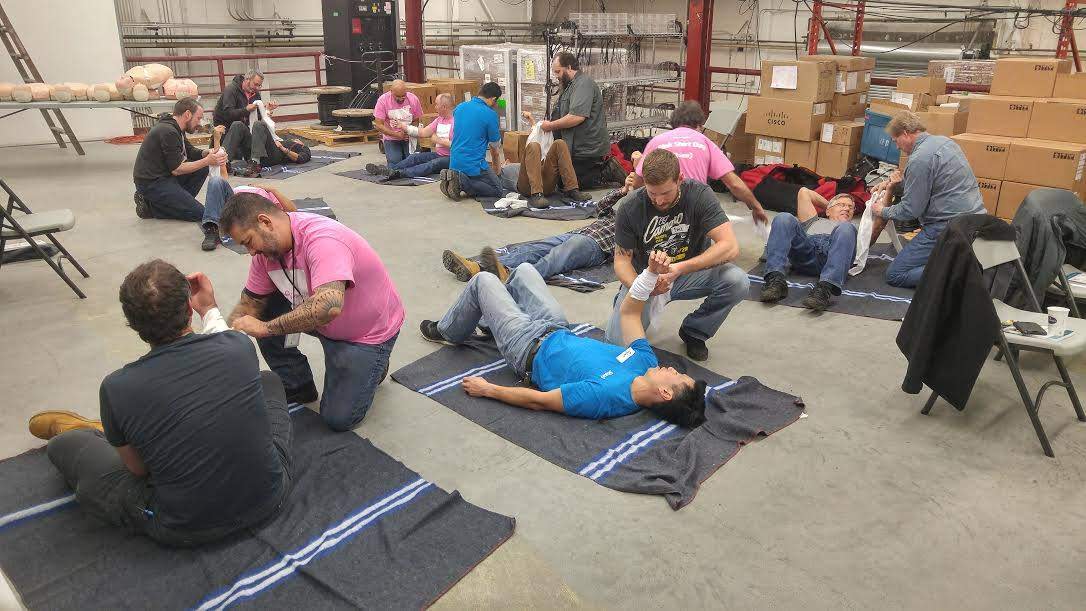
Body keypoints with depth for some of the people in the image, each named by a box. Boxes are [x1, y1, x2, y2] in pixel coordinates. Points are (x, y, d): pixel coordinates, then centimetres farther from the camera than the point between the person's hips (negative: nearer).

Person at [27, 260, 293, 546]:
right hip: (270, 498, 3)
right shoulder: (239, 345, -14)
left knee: (63, 445, 14)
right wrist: (210, 309, 26)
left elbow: (137, 468, 0)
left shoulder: (117, 388, -19)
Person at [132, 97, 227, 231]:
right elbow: (176, 169, -19)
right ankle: (150, 206, -4)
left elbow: (190, 151, 17)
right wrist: (207, 161, -17)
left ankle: (178, 201, 2)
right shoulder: (168, 132, -20)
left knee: (202, 169, 5)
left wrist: (208, 153, -3)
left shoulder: (176, 129, 10)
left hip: (164, 176, 10)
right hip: (151, 183, -10)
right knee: (198, 213, -14)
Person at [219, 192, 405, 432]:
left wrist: (265, 328, -41)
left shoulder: (322, 239, -35)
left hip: (370, 329, -7)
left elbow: (329, 306, -49)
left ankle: (371, 368, 21)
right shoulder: (267, 247, -10)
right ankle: (297, 387, 8)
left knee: (338, 418, -9)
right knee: (264, 310, -10)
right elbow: (249, 303, -3)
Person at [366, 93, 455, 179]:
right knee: (415, 157, -8)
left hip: (450, 158, -9)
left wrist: (437, 140, -11)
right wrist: (403, 126, 11)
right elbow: (423, 132, 15)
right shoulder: (440, 119, 16)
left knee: (434, 163, -34)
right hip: (437, 154, 9)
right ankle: (388, 169, -20)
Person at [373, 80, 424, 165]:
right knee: (395, 164, -16)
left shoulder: (413, 99, -9)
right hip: (391, 139, -1)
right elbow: (379, 125, -15)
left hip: (409, 139, 2)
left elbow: (417, 120, 0)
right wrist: (397, 135, -23)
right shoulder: (383, 100, -14)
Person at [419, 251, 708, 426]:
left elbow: (539, 400, -32)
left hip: (530, 351, -7)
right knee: (524, 269, 22)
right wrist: (652, 273, -22)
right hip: (560, 332, 7)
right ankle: (493, 317, 52)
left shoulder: (605, 397, -40)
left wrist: (487, 389, -23)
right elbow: (629, 310, -8)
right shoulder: (645, 362, -19)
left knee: (482, 280, 5)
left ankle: (447, 332, 35)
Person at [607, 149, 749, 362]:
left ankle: (693, 332, -1)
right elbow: (622, 259, -8)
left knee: (737, 281, -29)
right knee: (618, 341, -21)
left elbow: (730, 247, -26)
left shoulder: (699, 195, -19)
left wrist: (679, 268, -37)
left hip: (691, 272, 1)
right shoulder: (630, 208, -16)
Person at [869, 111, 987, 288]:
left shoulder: (919, 159, -17)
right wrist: (894, 182, 27)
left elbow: (910, 210, -12)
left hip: (950, 227, -9)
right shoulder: (945, 141, 12)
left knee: (894, 275, -5)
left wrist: (882, 212, 5)